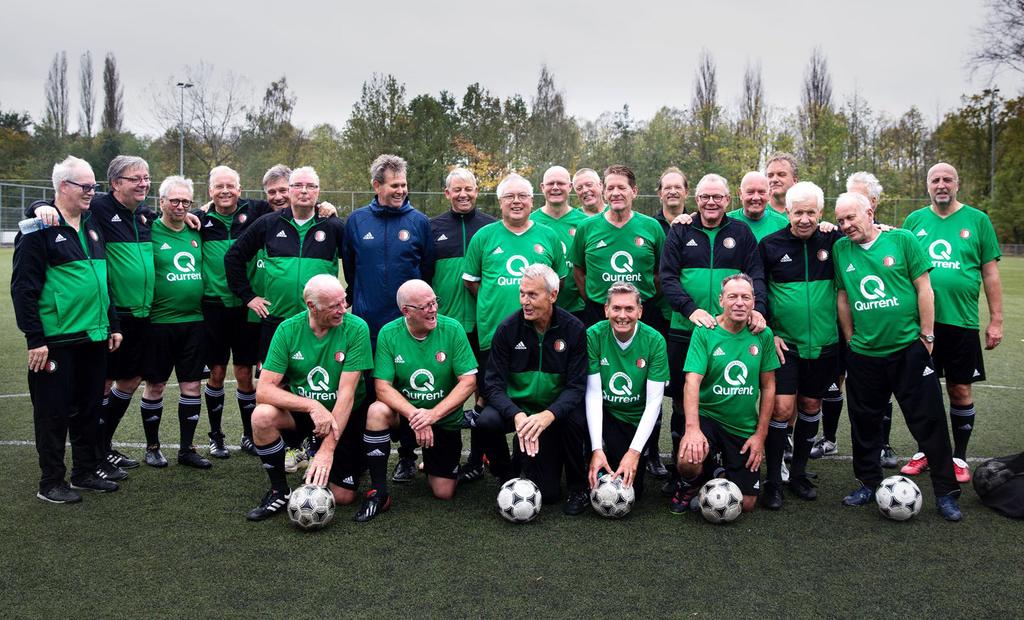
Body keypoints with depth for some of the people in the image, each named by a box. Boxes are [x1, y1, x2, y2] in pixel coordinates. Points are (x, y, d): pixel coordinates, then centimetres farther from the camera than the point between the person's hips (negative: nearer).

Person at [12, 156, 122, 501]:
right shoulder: (40, 227, -8)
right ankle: (51, 483, 14)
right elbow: (23, 287, -12)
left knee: (89, 407, 14)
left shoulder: (92, 224, 14)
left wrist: (113, 324, 17)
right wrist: (34, 338, -15)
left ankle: (86, 472, 26)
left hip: (94, 337, 7)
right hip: (56, 340, -7)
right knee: (54, 411, 3)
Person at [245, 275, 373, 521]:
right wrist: (313, 406, -34)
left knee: (343, 497, -9)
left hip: (345, 415, -1)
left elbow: (346, 393, -22)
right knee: (263, 415, -30)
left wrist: (327, 448, -29)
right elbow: (264, 390, -19)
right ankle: (279, 490, -7)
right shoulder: (288, 329, -13)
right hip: (299, 409, 1)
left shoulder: (356, 328, -19)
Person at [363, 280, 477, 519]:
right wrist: (414, 415, -31)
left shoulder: (452, 329, -13)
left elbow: (469, 382, -15)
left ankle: (430, 465, 34)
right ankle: (379, 491, -17)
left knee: (444, 493, -4)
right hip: (403, 411, 0)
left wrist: (433, 414, -26)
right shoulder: (388, 334, -11)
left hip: (445, 418, 0)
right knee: (377, 411, -33)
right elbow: (383, 387, -15)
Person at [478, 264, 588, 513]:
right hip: (518, 407, 1)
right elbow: (494, 383, -11)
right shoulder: (507, 329, -8)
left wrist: (548, 415, -33)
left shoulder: (574, 329, -9)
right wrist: (516, 415, -31)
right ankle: (506, 473, 6)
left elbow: (576, 386, -13)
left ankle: (578, 487, -4)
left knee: (575, 418, -34)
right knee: (486, 421, -30)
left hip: (557, 411, 0)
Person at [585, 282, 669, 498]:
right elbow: (593, 393, -17)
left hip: (639, 418, 1)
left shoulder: (655, 341, -14)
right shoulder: (594, 336, -15)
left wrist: (634, 452, -24)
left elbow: (654, 401, -15)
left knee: (633, 491, -6)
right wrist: (596, 449, -25)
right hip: (605, 413, -1)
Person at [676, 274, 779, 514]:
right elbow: (692, 381, -21)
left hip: (746, 429, 3)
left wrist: (760, 434, -2)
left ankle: (725, 474, 38)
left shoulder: (763, 335, -3)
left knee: (746, 505, 3)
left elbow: (768, 386, 3)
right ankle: (691, 487, 5)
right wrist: (692, 428, -35)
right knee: (688, 461, -33)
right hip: (707, 417, -3)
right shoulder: (704, 332, -12)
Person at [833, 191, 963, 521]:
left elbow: (924, 288, -3)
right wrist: (850, 339, 10)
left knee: (929, 421, 1)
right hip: (863, 354, 3)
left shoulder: (902, 240, -4)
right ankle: (869, 484, 28)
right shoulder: (840, 249, 4)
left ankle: (946, 493, 13)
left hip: (909, 349, -3)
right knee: (864, 423, 12)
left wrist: (926, 335, -5)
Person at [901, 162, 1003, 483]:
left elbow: (990, 273, 3)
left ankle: (959, 457, 20)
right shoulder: (915, 220, 6)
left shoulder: (977, 220, 2)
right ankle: (924, 451, 24)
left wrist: (996, 320, -1)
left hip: (961, 321, -1)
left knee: (960, 390, 5)